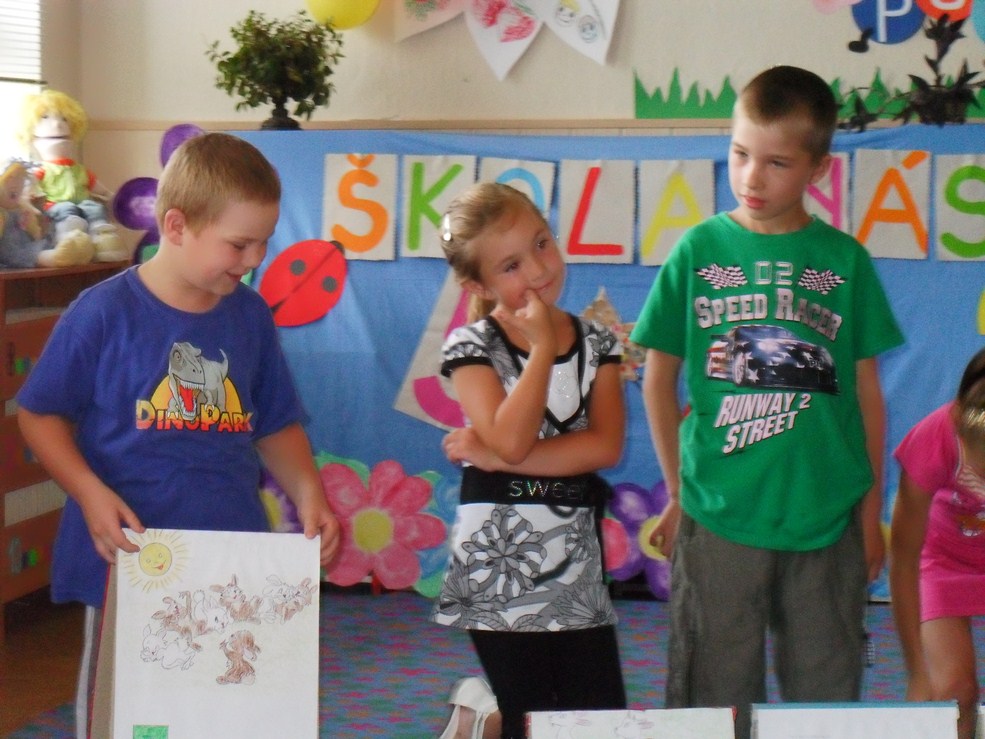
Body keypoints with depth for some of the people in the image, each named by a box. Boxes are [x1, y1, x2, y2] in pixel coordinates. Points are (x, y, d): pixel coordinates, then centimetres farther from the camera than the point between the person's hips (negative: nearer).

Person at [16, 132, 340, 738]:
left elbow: (276, 426, 15)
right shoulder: (104, 313, -8)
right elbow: (41, 415, -2)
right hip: (128, 552, -4)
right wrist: (90, 494, -15)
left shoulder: (251, 316, 6)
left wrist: (308, 491, -2)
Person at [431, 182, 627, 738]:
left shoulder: (598, 343, 5)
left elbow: (607, 446, -8)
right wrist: (544, 346, -14)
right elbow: (511, 440, -19)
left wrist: (496, 457, -15)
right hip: (500, 565, -3)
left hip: (576, 561, 3)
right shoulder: (471, 347, -5)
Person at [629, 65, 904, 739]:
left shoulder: (844, 260, 2)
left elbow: (866, 392, 6)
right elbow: (659, 380, 6)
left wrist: (871, 511, 6)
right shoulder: (699, 250, 0)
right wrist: (679, 492, 5)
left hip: (827, 522, 1)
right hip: (718, 519, -1)